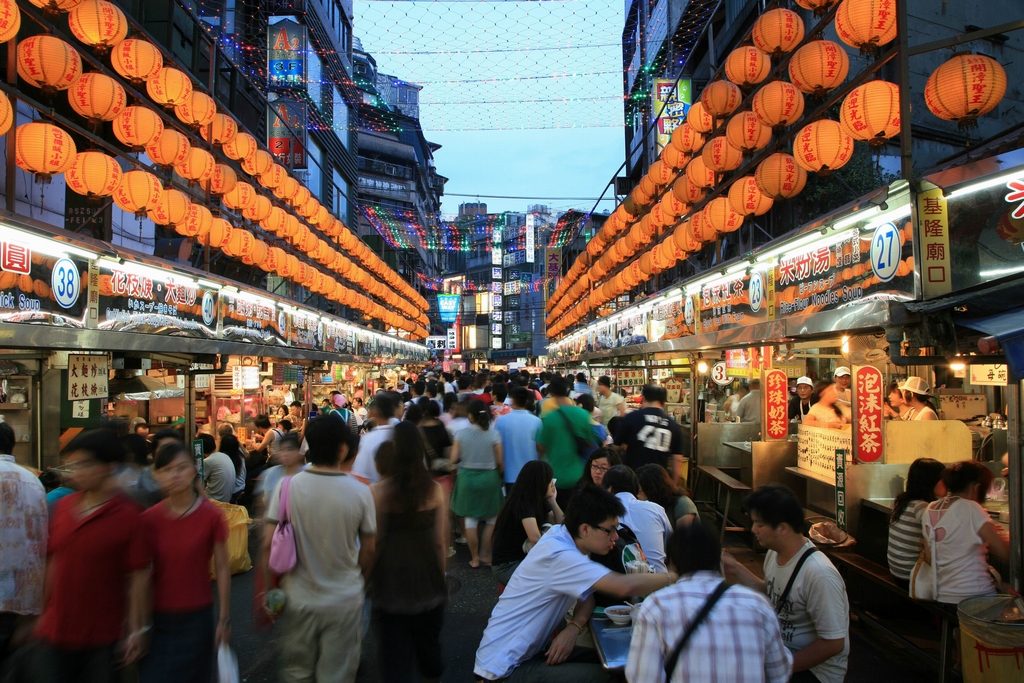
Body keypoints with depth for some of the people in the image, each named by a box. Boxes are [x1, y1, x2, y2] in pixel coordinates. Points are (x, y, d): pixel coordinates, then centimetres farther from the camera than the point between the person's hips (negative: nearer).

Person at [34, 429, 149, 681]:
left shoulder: (128, 515, -13)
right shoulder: (62, 507, 2)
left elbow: (136, 576, -11)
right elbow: (53, 563, 11)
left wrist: (135, 630, -11)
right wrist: (43, 613, 14)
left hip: (102, 639, -4)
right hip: (54, 630, 4)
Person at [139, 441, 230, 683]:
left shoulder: (211, 516, -10)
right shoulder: (149, 519, -3)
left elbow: (222, 569, -4)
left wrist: (224, 619, -3)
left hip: (196, 618, -2)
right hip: (157, 619, 2)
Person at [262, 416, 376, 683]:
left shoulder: (288, 487, -12)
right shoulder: (360, 492, -13)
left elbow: (268, 544, -10)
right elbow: (369, 549, -4)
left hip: (299, 599, 1)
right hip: (345, 601, -1)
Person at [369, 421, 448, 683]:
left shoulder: (378, 492, -14)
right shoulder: (435, 489, -6)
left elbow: (374, 542, -8)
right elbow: (441, 541, -1)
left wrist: (368, 579, 8)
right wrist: (440, 576, 14)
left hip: (391, 582, -3)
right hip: (428, 579, 3)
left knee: (394, 651, 9)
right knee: (428, 643, 24)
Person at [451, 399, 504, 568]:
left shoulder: (461, 434, -7)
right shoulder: (494, 434, -10)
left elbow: (454, 459, -4)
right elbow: (499, 461, -6)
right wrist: (499, 476, 13)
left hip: (467, 477, 1)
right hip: (489, 478, -1)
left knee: (470, 519, 10)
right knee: (490, 519, 16)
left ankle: (475, 558, 18)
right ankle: (486, 555, 20)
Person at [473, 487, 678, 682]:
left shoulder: (563, 534, -1)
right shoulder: (559, 555, -28)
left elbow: (587, 596, 7)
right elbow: (625, 586, -35)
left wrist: (574, 628, -15)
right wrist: (675, 577, -19)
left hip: (532, 649, 9)